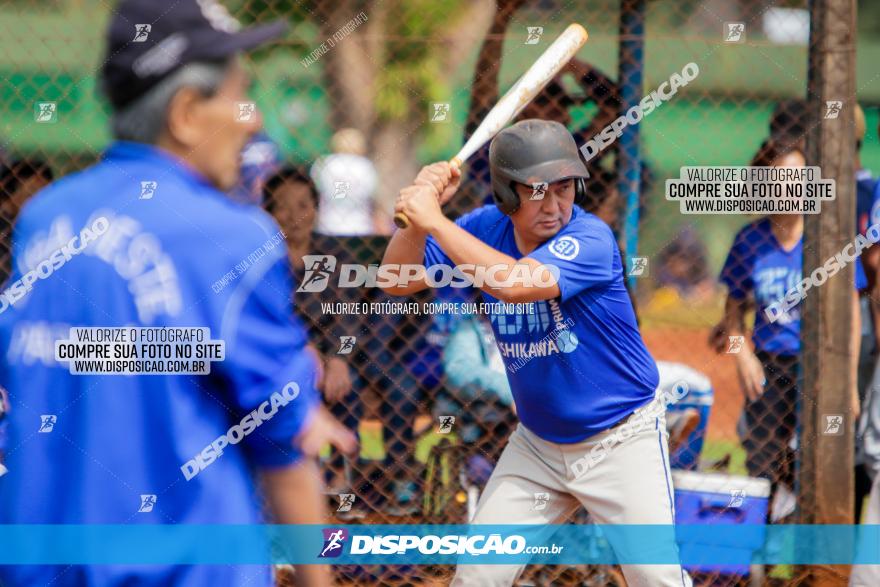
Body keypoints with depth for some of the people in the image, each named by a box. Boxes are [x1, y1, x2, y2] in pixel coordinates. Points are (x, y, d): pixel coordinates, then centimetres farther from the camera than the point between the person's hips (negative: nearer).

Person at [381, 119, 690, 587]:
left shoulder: (590, 238, -24)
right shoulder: (486, 229, -6)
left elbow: (515, 283, -40)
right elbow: (398, 282, -6)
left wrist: (434, 219, -36)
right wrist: (420, 204, -20)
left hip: (622, 440, -5)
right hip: (537, 443, 5)